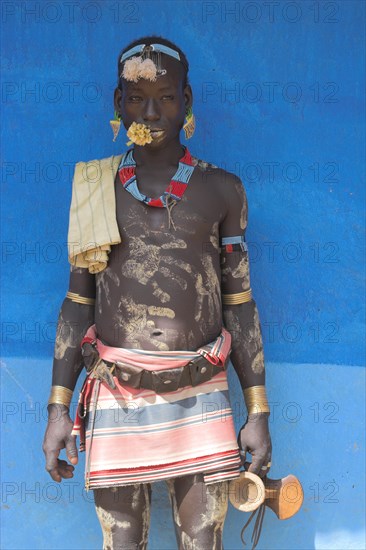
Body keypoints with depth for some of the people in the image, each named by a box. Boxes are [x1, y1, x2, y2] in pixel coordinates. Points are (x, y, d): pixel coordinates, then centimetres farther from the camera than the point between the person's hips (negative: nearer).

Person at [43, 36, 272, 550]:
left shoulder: (222, 190, 5)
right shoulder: (96, 189, 6)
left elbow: (240, 305, 7)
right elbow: (78, 302, 8)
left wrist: (259, 412, 3)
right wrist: (58, 408, 3)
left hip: (201, 399, 0)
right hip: (115, 399, 1)